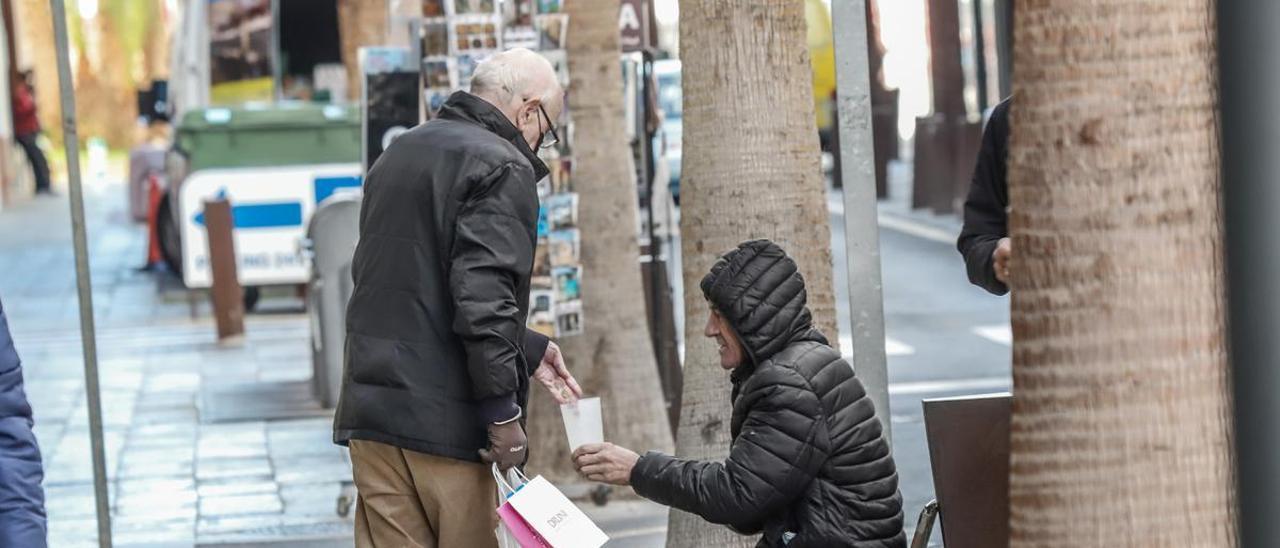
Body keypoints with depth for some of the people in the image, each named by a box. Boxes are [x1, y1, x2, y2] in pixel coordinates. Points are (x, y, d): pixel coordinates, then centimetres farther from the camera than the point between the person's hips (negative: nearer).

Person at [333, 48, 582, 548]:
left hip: (370, 409, 8)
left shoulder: (398, 155, 19)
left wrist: (527, 351, 25)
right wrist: (504, 410, -14)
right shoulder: (502, 168, -8)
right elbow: (483, 296, -19)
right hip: (443, 421, -7)